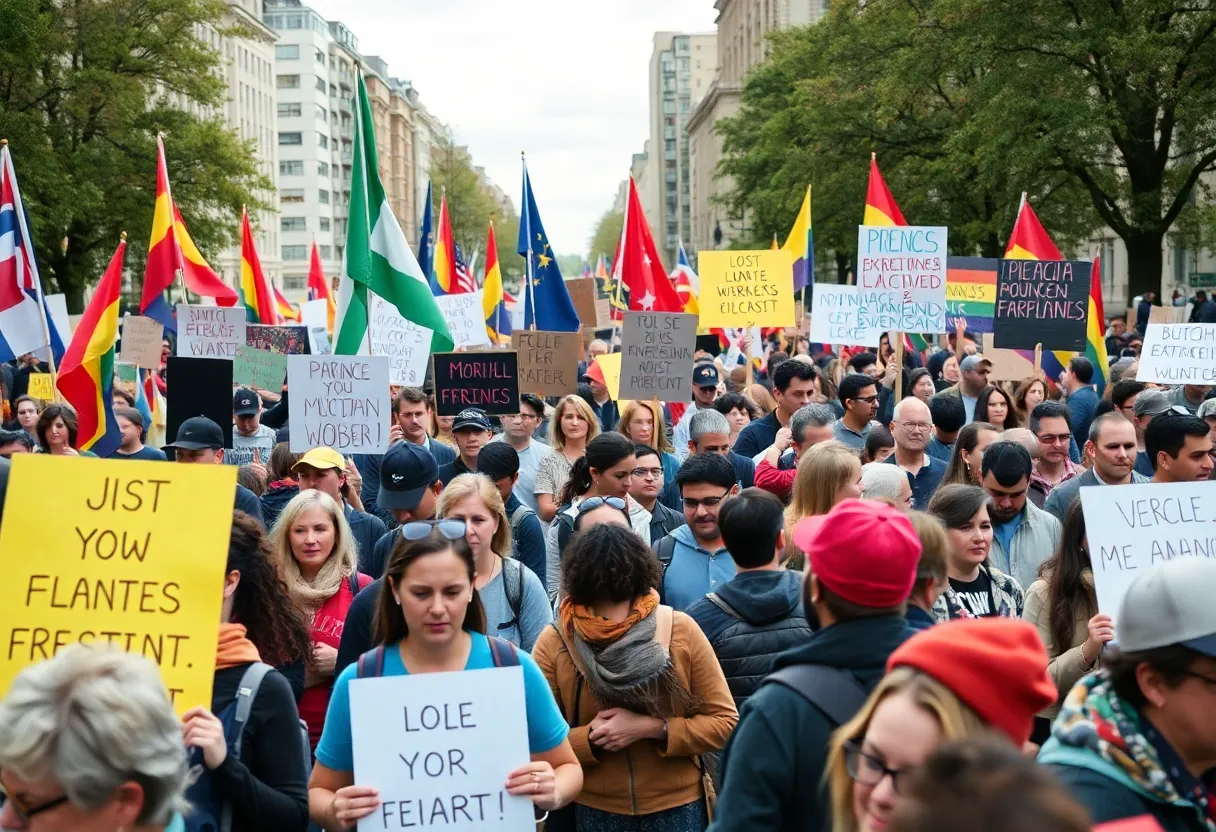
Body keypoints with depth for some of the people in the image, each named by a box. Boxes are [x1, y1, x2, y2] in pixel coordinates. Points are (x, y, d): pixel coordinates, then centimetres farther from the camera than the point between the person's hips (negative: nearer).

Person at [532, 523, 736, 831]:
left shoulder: (680, 630, -8)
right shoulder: (553, 643, -9)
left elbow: (725, 723, -6)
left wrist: (651, 728, -18)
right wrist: (590, 739, -22)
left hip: (678, 807, 0)